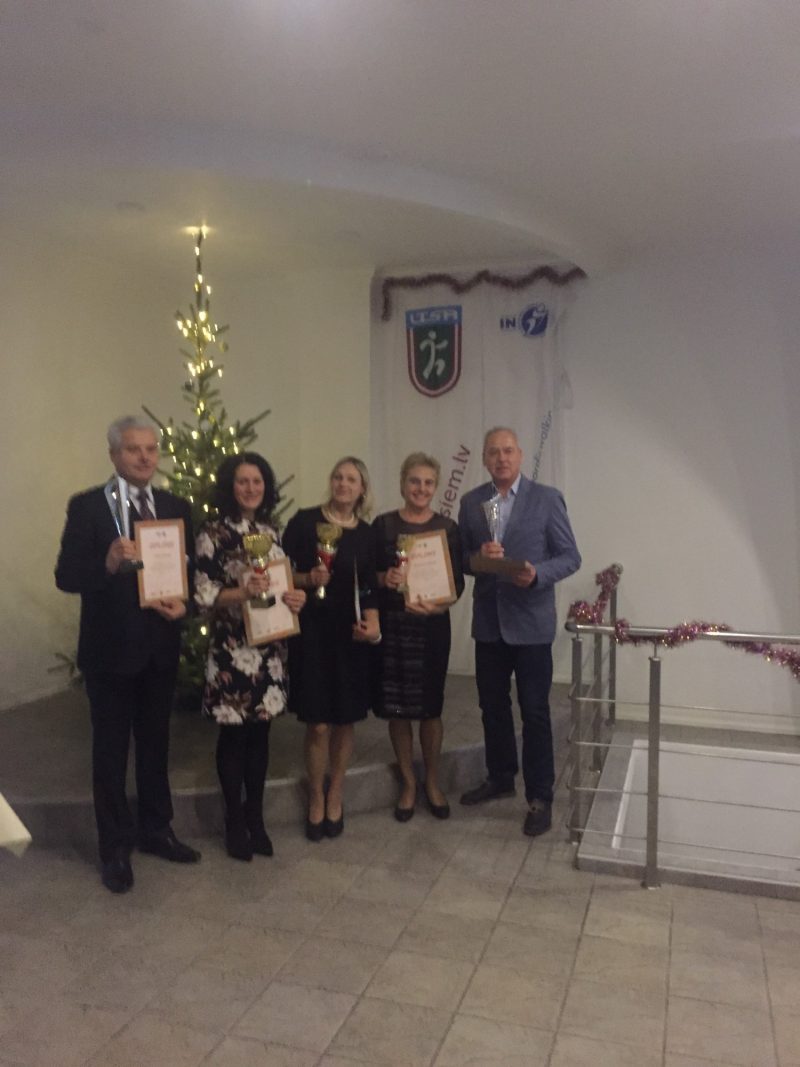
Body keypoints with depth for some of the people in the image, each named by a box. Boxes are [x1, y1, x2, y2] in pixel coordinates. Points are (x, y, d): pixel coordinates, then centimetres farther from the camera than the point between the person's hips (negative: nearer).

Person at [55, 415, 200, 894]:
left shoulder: (177, 507, 3)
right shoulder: (87, 506, -9)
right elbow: (66, 576, -14)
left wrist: (184, 604, -16)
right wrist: (108, 564, -33)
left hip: (161, 647, 4)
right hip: (110, 649, -4)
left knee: (156, 743, 18)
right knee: (111, 750, 10)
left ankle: (155, 830, 36)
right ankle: (116, 847, 26)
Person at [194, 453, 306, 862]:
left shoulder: (271, 530, 10)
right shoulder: (213, 532, -7)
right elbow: (203, 595, -11)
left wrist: (294, 597, -3)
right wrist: (243, 592, -27)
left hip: (269, 645, 5)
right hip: (232, 647, -5)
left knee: (260, 731, 12)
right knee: (234, 734, 5)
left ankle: (256, 817, 25)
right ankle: (234, 822, 20)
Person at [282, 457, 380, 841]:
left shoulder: (366, 533, 6)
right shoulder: (304, 521, -4)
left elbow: (369, 588, 6)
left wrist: (372, 625, -9)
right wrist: (308, 580, -19)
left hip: (349, 635, 3)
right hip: (312, 631, -3)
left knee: (345, 720, 9)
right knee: (318, 724, -1)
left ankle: (335, 797, 29)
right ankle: (316, 799, 22)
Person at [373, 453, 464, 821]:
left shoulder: (447, 527, 2)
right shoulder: (383, 525, 2)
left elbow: (457, 582, -1)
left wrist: (437, 606, -19)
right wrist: (385, 579, -19)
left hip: (432, 627, 0)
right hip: (391, 625, 0)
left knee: (429, 707, 7)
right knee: (396, 707, 7)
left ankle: (432, 783, 27)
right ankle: (408, 783, 25)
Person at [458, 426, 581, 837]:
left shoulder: (547, 498, -5)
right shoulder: (470, 502, 6)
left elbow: (570, 556, -6)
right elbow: (459, 557, 8)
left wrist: (537, 573, -24)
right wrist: (476, 560, -14)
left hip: (531, 623, -4)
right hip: (488, 622, 4)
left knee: (535, 712, 3)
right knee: (492, 706, 16)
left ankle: (539, 798, 16)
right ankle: (500, 777, 36)